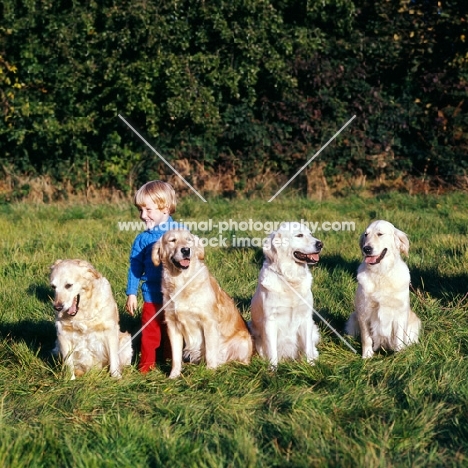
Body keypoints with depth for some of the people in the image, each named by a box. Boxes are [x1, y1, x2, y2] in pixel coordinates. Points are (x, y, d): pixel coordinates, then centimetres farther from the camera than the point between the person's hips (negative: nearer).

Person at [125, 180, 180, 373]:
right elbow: (135, 267, 4)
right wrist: (131, 293, 2)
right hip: (152, 295, 1)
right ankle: (147, 363, 19)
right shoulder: (142, 239, -1)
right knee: (150, 330, 6)